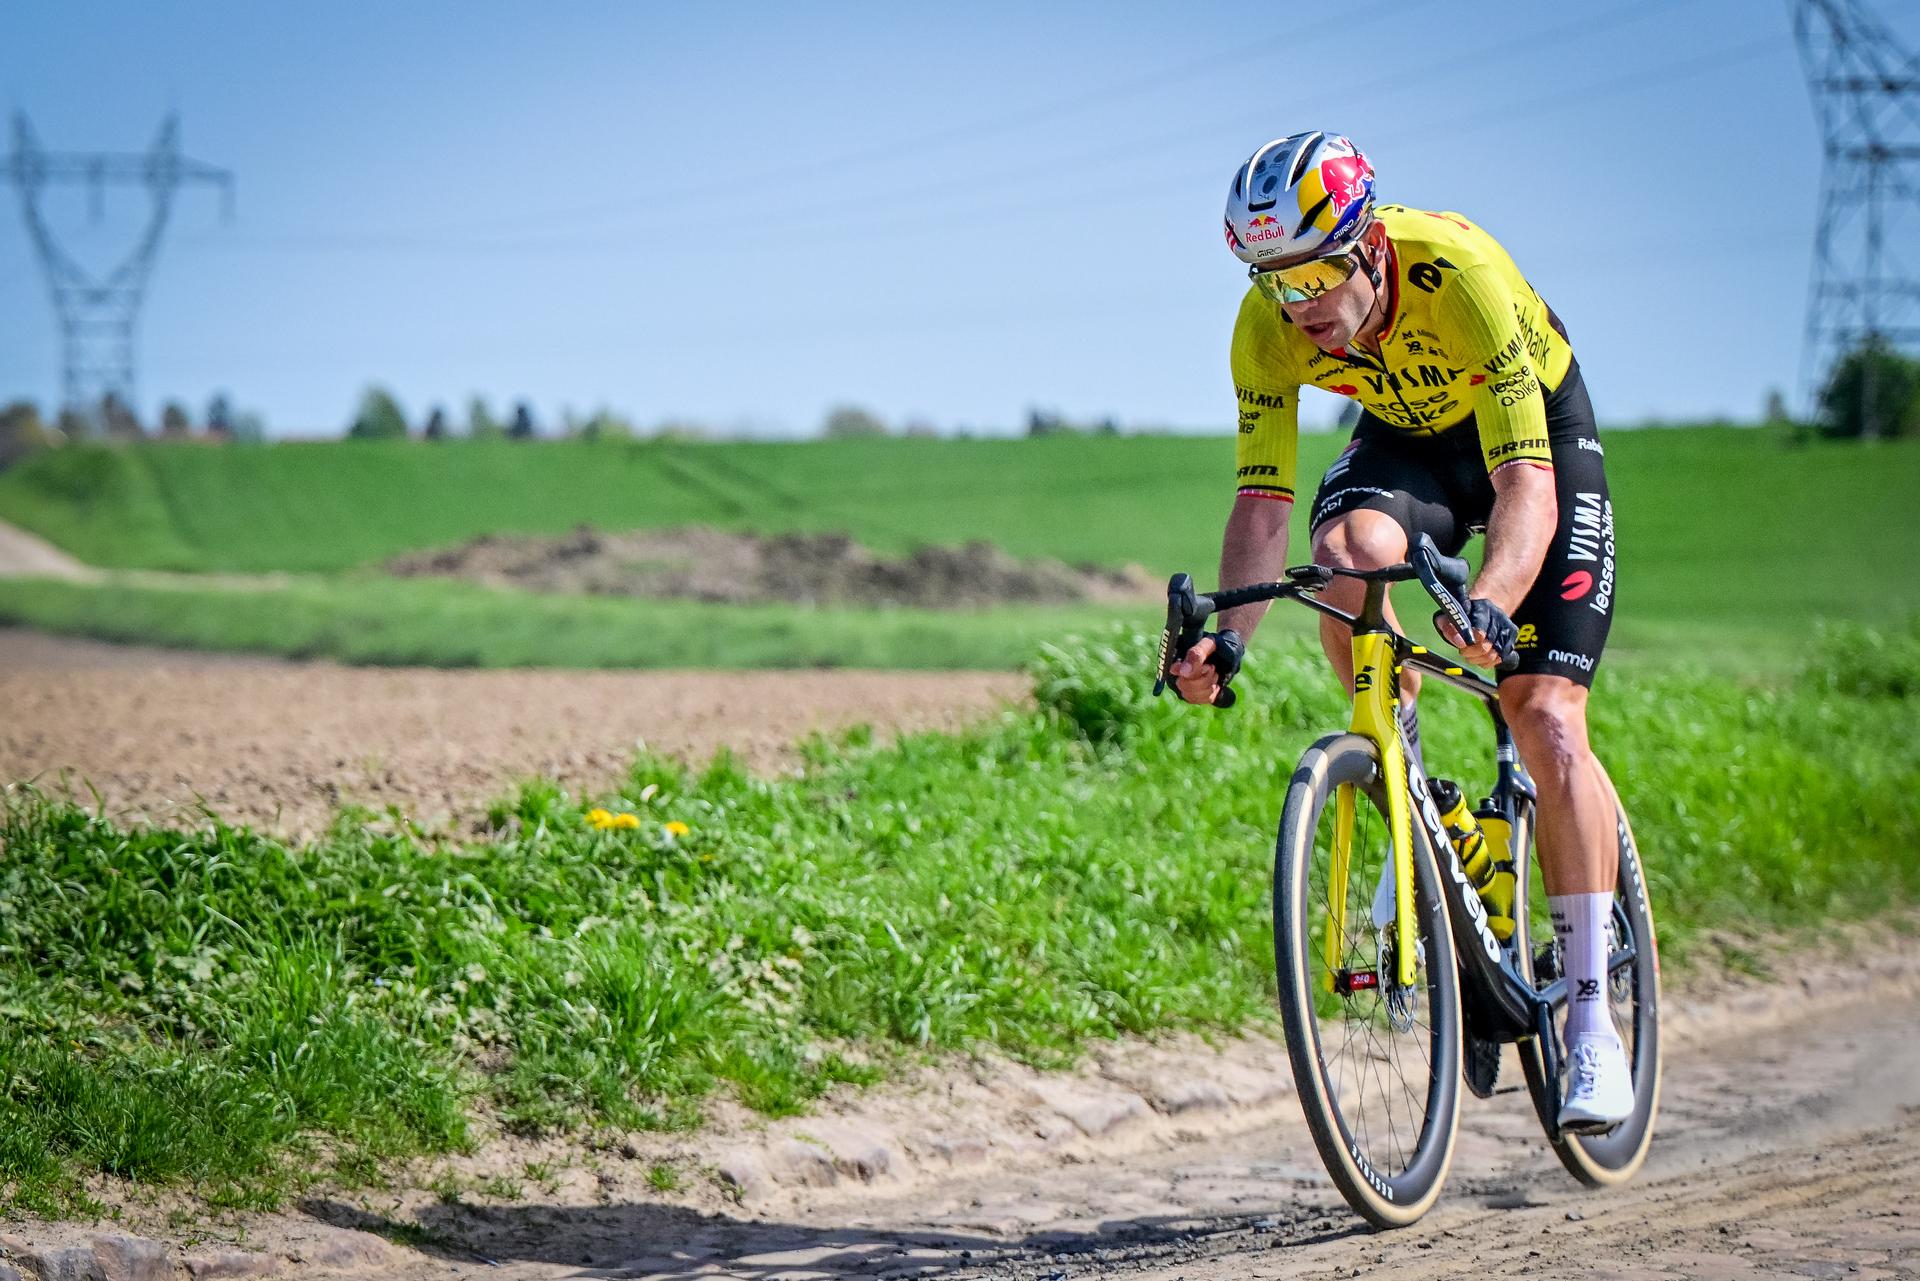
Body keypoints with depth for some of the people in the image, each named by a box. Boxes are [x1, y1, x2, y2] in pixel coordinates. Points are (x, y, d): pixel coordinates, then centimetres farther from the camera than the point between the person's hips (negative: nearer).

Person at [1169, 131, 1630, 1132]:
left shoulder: (1459, 273, -38)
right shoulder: (1270, 321, -25)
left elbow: (1527, 482, -43)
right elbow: (1263, 496, -23)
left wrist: (1490, 598, -61)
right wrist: (1226, 635, -40)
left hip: (1538, 431, -3)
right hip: (1405, 438, 3)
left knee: (1545, 717, -15)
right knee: (1347, 552, -33)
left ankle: (1591, 1018, -11)